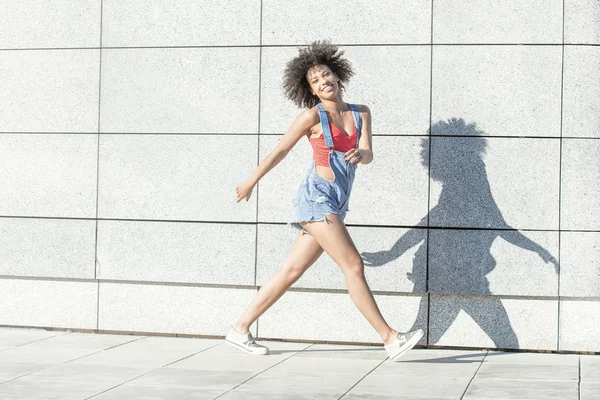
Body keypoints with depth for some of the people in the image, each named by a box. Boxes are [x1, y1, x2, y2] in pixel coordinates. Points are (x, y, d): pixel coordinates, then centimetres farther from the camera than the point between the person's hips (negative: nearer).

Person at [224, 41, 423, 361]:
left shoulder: (361, 114, 11)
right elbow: (280, 151, 6)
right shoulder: (313, 116, -3)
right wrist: (251, 181, 16)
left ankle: (240, 330, 16)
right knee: (353, 265, -11)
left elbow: (368, 155, 0)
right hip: (317, 197, -6)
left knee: (290, 272, 8)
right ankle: (390, 339, -11)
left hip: (335, 204, 6)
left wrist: (360, 154, -24)